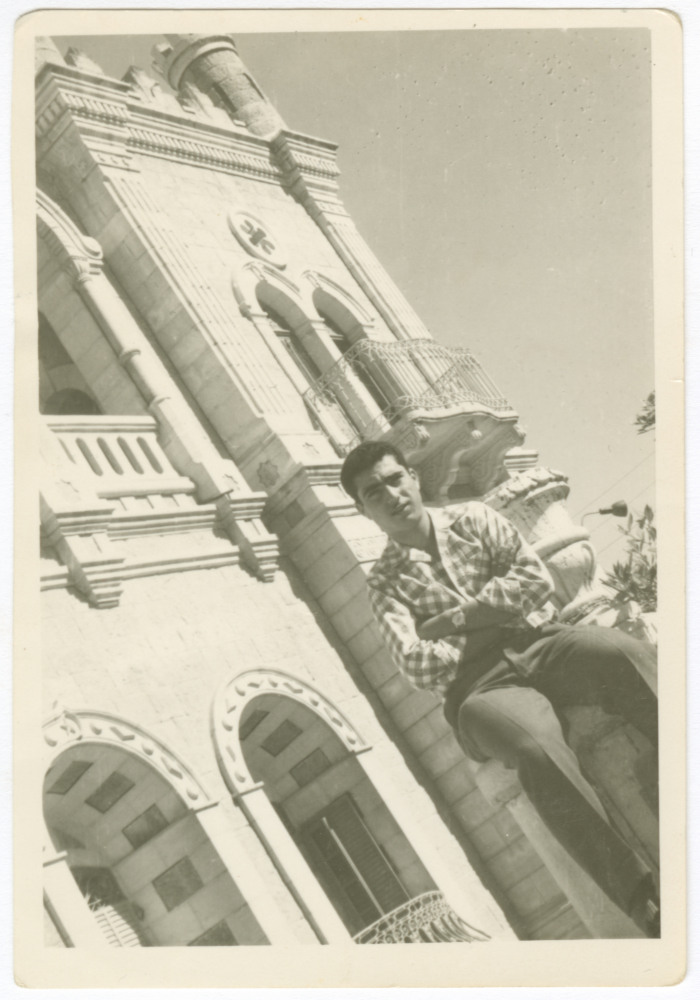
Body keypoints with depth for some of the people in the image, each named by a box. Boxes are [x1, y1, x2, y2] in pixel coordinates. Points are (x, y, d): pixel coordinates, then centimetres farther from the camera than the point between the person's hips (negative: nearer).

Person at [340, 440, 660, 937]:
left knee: (625, 655, -33)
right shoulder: (385, 581, 13)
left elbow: (536, 580, 5)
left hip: (539, 643, 2)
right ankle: (649, 904, -37)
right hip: (481, 685, -2)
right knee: (536, 748, -38)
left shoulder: (472, 518, 18)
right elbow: (417, 665, -1)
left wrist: (456, 619, 1)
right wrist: (490, 622, -1)